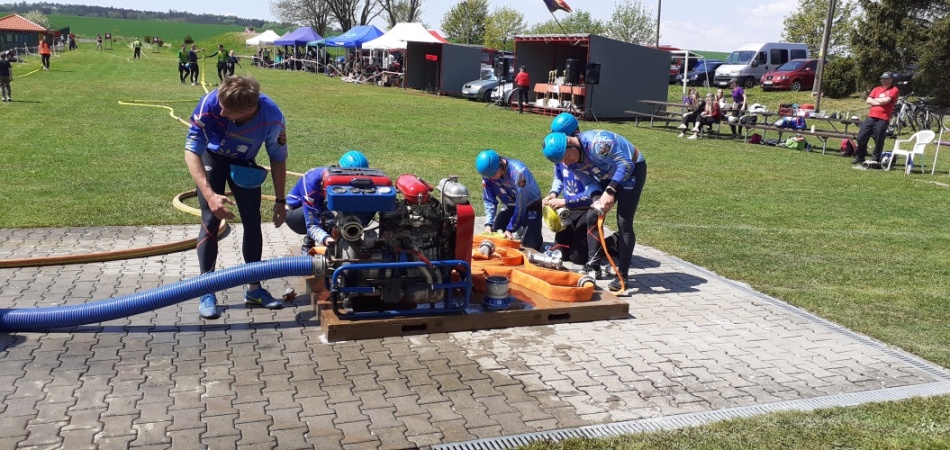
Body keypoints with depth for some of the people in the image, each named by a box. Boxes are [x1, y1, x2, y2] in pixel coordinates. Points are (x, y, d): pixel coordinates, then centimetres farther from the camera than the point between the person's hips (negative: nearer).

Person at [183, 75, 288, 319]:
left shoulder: (272, 117, -34)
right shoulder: (210, 103, -39)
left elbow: (278, 159, -16)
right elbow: (191, 151, -32)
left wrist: (280, 201, -10)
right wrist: (210, 195, -43)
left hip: (244, 163, 2)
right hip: (212, 157, -2)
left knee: (253, 222, -1)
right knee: (211, 221, -10)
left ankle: (254, 289, 12)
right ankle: (207, 293, -3)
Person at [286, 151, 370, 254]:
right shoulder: (312, 181, -37)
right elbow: (312, 225, -41)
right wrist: (325, 239, -61)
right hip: (294, 212, -5)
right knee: (326, 211, -35)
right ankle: (308, 245, -16)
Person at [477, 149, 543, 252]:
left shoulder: (518, 172, -36)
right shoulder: (488, 172, -19)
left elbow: (521, 205, -28)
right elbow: (489, 200, -8)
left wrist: (510, 229, -24)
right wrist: (488, 224, -20)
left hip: (531, 206, -5)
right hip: (511, 206, 5)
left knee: (529, 246, -14)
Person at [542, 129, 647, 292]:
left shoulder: (596, 142, -36)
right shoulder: (571, 164, -10)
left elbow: (626, 164, -32)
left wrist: (610, 192, -39)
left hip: (633, 169, -7)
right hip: (608, 175, 7)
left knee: (624, 223, -14)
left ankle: (622, 275, -11)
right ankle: (593, 265, 5)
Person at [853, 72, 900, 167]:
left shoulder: (894, 90, 3)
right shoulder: (877, 89, 18)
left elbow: (886, 100, -12)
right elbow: (868, 101, 6)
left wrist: (874, 99, 3)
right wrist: (880, 102, -7)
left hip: (883, 119, -5)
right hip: (871, 117, 5)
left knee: (879, 141, -3)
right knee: (861, 137, 1)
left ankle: (875, 161, 6)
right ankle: (860, 157, 14)